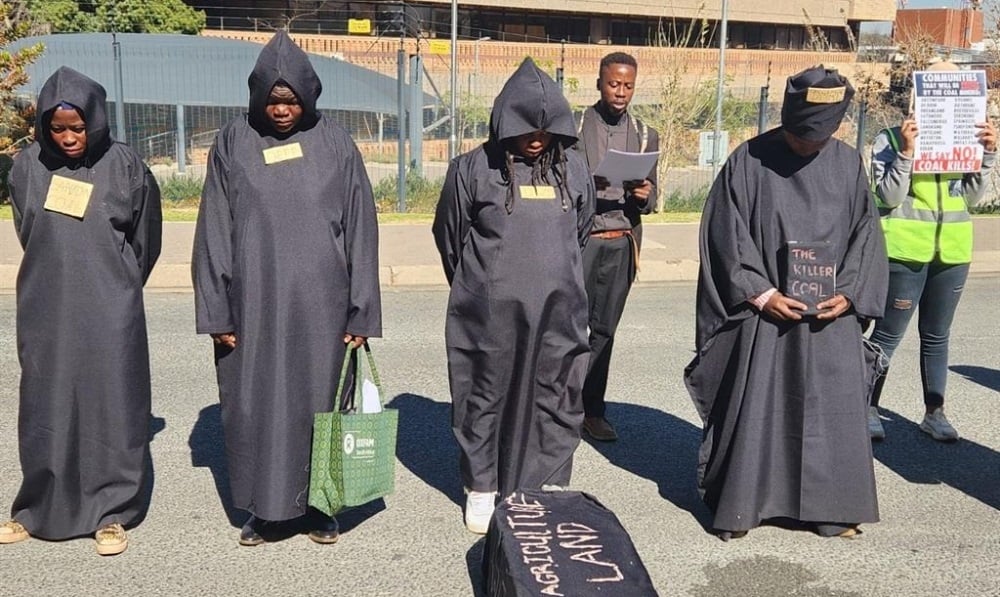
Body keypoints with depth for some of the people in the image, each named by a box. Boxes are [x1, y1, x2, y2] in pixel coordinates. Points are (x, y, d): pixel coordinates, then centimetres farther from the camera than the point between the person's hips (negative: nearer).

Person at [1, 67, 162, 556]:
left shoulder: (125, 167, -4)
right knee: (45, 407, 9)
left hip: (109, 311, -2)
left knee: (111, 403, 2)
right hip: (46, 309, 2)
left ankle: (111, 512, 12)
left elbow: (145, 241, 7)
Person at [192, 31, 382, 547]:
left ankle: (316, 503, 23)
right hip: (254, 301, 1)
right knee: (255, 402, 6)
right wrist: (217, 309, -3)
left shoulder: (335, 144, 2)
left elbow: (360, 231, 1)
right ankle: (265, 507, 22)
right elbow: (215, 231, 2)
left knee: (318, 399, 7)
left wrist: (361, 312, -3)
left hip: (318, 302, 0)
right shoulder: (233, 143, 3)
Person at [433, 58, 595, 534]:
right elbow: (450, 236, 7)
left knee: (556, 398, 8)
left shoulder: (573, 170, 4)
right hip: (489, 313, -2)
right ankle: (481, 489, 24)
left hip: (558, 312, 3)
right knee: (486, 396, 8)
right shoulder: (473, 170, -6)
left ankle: (551, 487, 23)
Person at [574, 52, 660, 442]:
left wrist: (643, 196, -9)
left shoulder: (645, 136, 13)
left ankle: (592, 409, 17)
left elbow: (650, 198, 14)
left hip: (621, 244, 3)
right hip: (579, 240, -3)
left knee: (604, 330, 8)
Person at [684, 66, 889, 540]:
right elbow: (726, 236, -6)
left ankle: (830, 505, 23)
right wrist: (762, 294, -12)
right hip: (763, 311, -3)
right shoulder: (748, 162, -6)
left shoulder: (848, 164, 4)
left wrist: (850, 293, -5)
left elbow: (865, 234, 8)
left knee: (833, 409, 7)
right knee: (752, 407, 2)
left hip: (830, 313, 3)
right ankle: (738, 503, 17)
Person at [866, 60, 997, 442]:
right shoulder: (892, 139, -7)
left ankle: (934, 413, 22)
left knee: (937, 336, 13)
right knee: (888, 334, 0)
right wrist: (906, 151, -22)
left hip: (953, 251, 5)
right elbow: (889, 197, -12)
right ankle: (869, 409, 11)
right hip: (906, 250, -5)